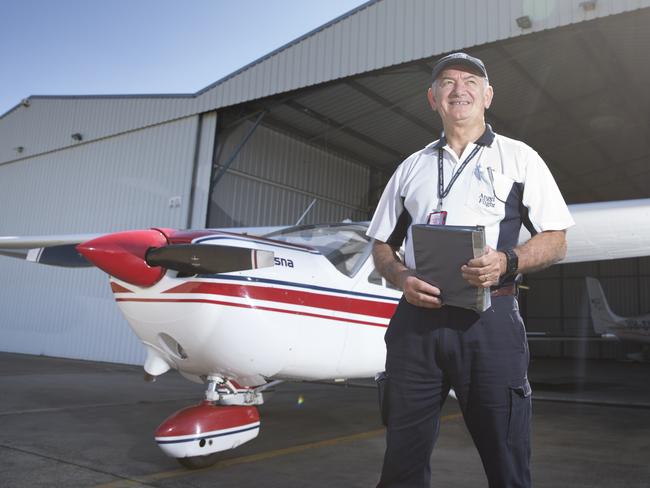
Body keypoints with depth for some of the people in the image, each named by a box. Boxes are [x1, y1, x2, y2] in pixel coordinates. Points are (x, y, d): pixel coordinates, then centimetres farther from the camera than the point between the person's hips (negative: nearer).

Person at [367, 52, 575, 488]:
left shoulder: (519, 158, 11)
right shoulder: (411, 168, 18)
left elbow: (556, 241, 7)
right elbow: (382, 246, 18)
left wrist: (506, 263, -13)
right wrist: (402, 278, -4)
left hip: (489, 319, -2)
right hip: (417, 318, 3)